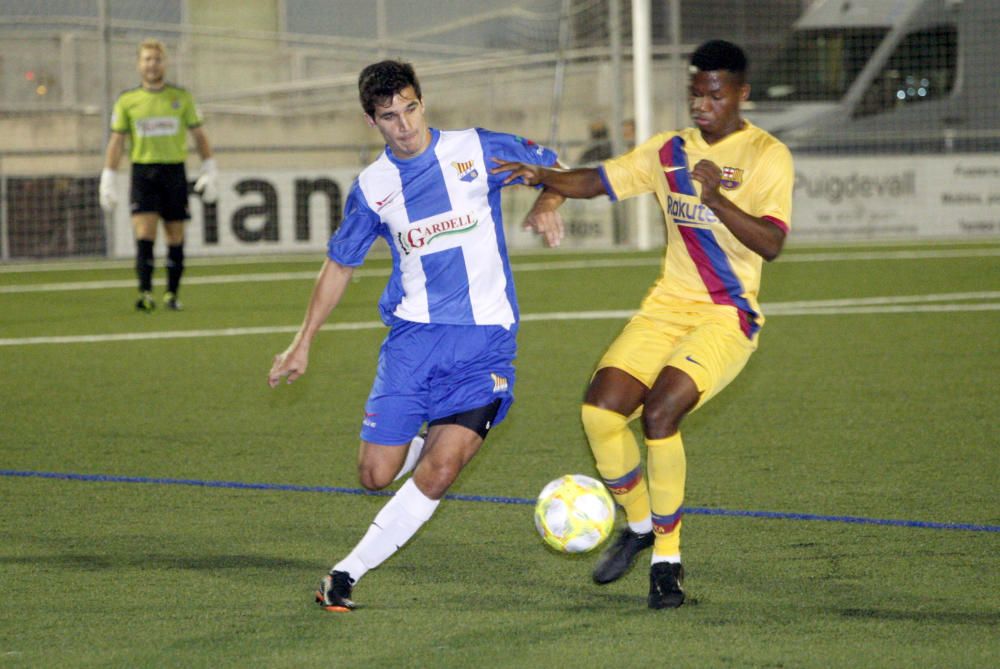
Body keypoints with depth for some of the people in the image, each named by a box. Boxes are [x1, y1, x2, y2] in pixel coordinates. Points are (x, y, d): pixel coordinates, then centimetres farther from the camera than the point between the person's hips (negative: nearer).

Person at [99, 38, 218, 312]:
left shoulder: (181, 98, 5)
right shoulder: (127, 101, 4)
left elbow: (199, 135, 11)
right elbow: (116, 141, 6)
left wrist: (210, 171, 6)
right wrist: (108, 180, 1)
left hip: (174, 171, 1)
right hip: (142, 172, -1)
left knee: (175, 236, 4)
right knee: (144, 234, -14)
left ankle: (172, 294, 15)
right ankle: (145, 293, -20)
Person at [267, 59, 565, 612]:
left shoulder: (476, 150, 0)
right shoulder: (372, 187, 6)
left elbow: (554, 169, 14)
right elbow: (339, 264, 18)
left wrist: (546, 205, -8)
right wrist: (303, 344, 17)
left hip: (486, 339, -2)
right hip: (412, 337, 2)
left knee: (437, 473, -16)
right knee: (376, 476, -3)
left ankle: (350, 570, -3)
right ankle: (431, 439, 31)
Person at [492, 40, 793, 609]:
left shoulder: (767, 156, -7)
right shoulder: (670, 151, 11)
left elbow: (771, 243, -19)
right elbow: (598, 181, 13)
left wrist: (717, 200, -33)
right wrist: (543, 177, -6)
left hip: (728, 316, -5)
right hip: (669, 305, 5)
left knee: (660, 412, -25)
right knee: (602, 409, -14)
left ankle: (667, 558, -9)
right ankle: (639, 524, 12)